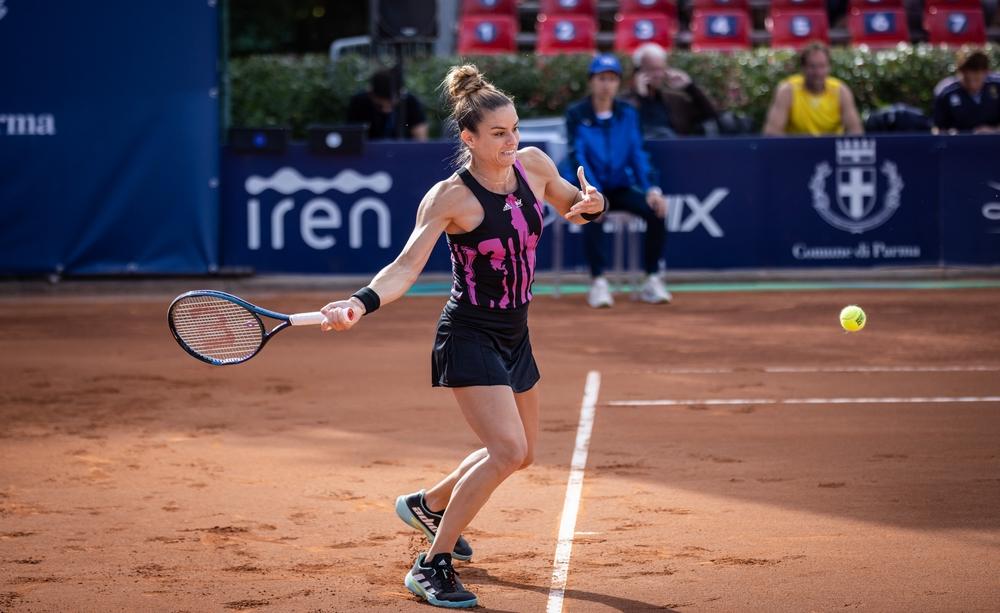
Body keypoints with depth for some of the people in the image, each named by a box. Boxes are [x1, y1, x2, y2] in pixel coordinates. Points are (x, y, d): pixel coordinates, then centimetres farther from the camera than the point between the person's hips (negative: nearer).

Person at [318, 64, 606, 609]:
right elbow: (406, 268, -26)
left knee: (518, 452, 20)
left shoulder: (533, 165, -1)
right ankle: (431, 566, -10)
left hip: (514, 335, 8)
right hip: (469, 336, -8)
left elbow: (574, 209, 17)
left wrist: (592, 204, -8)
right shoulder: (450, 197, -19)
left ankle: (426, 505, 46)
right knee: (507, 449, -21)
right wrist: (360, 304, -45)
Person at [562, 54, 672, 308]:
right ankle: (597, 283, -30)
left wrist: (651, 189, -15)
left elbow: (637, 154, 1)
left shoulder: (627, 113, 6)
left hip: (619, 187, 4)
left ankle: (652, 281, -14)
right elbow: (578, 158, -14)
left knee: (655, 210, -21)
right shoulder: (576, 114, -5)